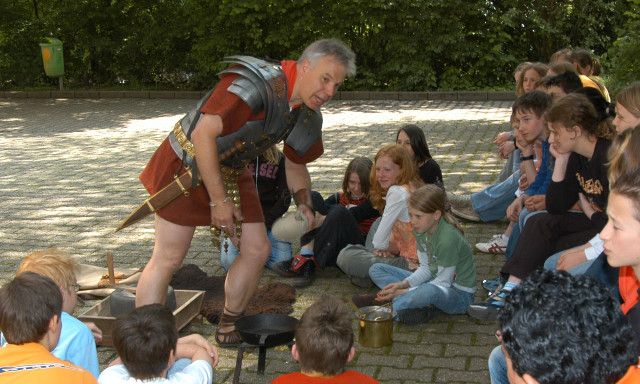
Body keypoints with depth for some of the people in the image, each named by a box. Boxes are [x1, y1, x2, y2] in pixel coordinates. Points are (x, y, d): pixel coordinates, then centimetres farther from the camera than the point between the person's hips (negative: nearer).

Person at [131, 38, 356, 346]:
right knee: (169, 257, -7)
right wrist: (219, 200, -26)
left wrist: (303, 202, -8)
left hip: (232, 170, 8)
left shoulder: (308, 117, -2)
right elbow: (204, 133, -31)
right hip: (187, 162, -8)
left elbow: (295, 165, 14)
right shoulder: (257, 84, -29)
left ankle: (229, 327, 23)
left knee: (257, 249, 4)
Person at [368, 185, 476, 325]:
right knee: (376, 270, 3)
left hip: (459, 293, -9)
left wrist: (404, 291, -21)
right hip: (434, 281, 9)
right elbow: (425, 268, 5)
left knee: (431, 291, -45)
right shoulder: (421, 229, -2)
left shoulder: (449, 237, -27)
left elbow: (444, 282, -22)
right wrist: (404, 284, -13)